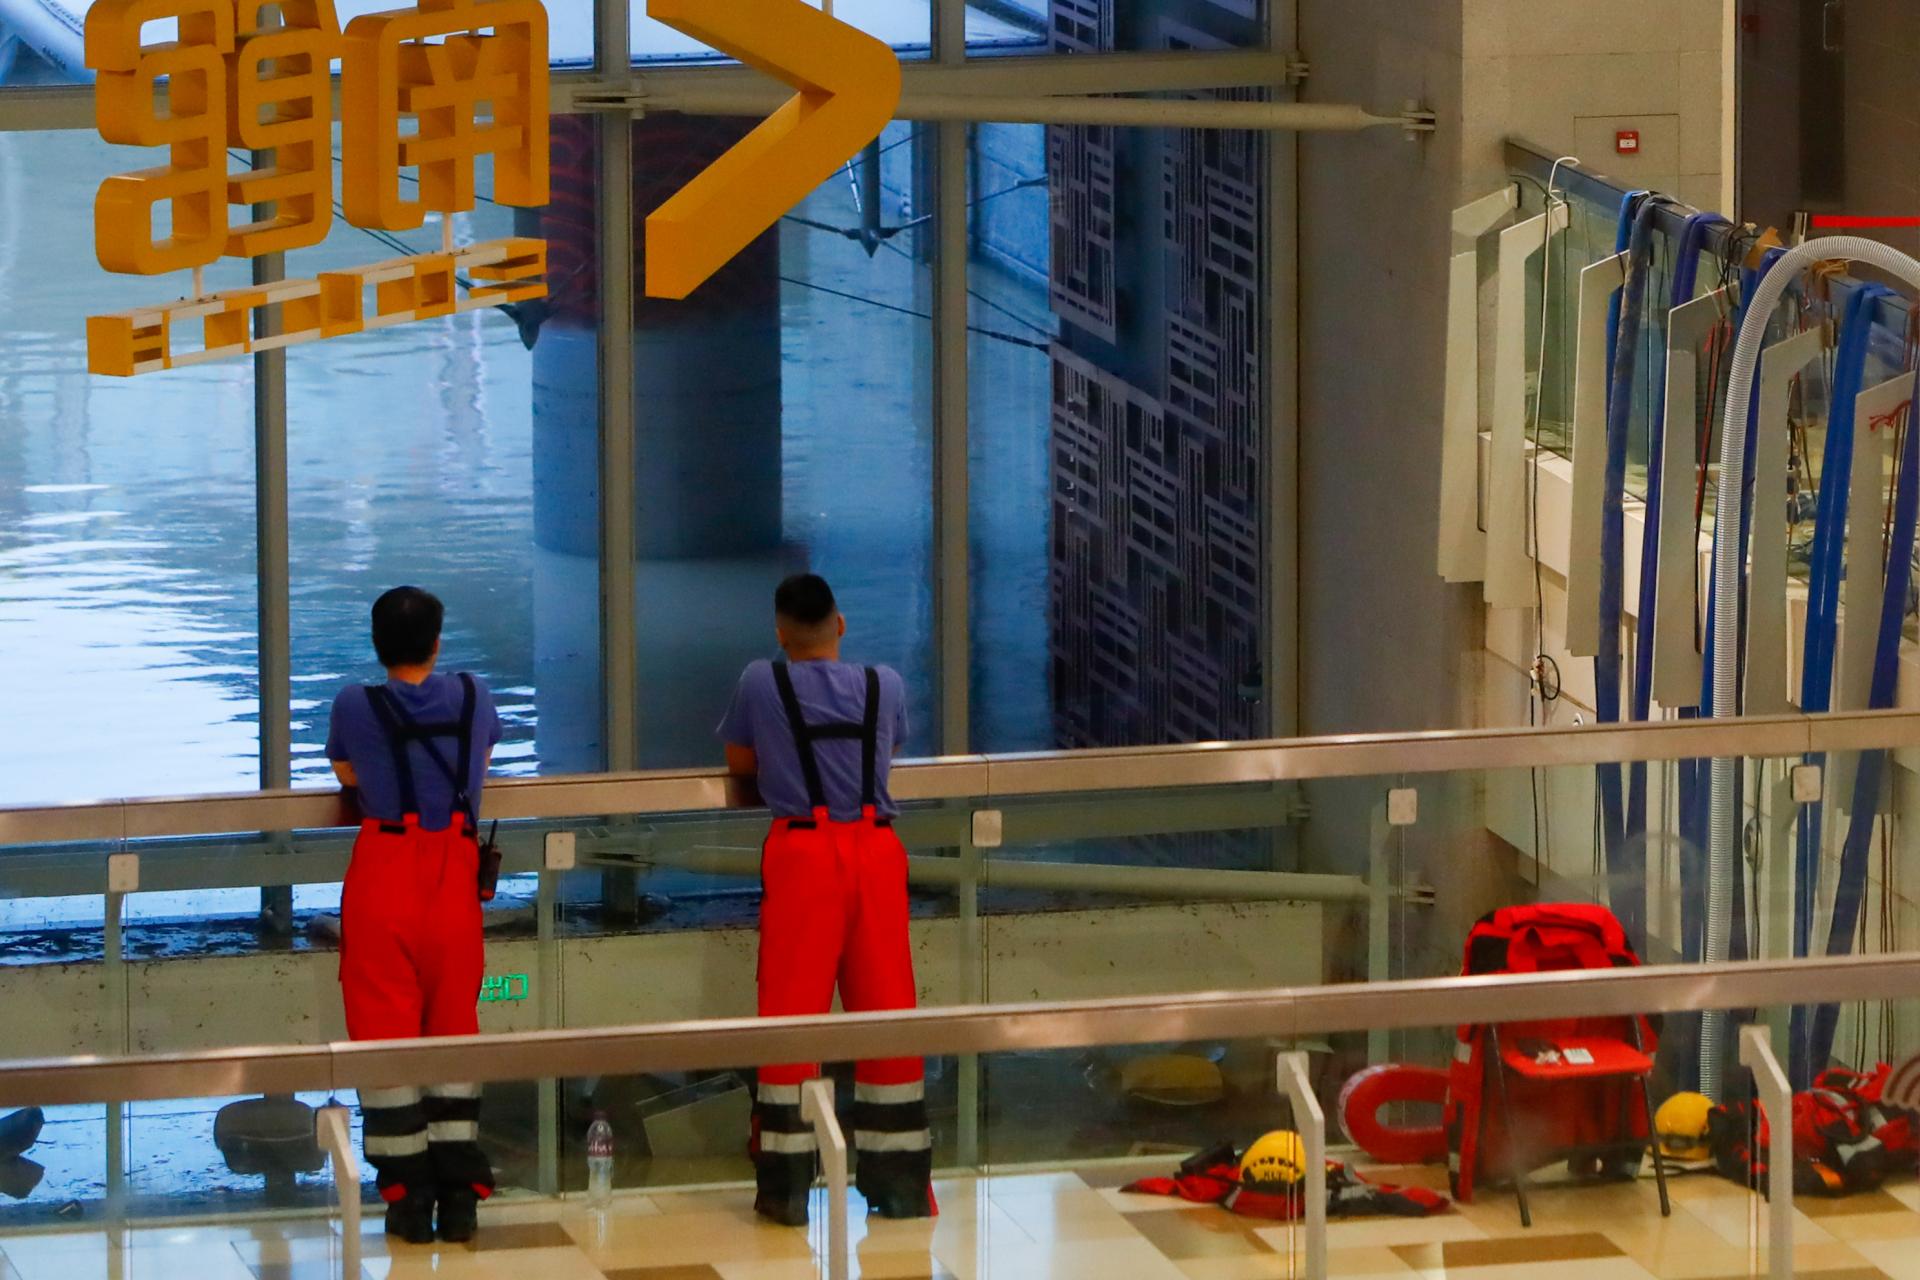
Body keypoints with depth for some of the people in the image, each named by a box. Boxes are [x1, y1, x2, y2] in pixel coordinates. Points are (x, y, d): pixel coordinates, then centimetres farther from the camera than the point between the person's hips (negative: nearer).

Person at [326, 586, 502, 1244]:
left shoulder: (356, 705, -5)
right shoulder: (474, 697, 3)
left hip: (384, 875, -2)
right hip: (454, 876, 2)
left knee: (386, 1029, 3)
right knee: (454, 1026, 11)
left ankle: (408, 1196, 3)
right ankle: (459, 1194, 9)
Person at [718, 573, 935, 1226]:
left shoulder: (762, 683, 1)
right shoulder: (885, 686, 9)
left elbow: (739, 762, 13)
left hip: (803, 854, -2)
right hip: (875, 852, 2)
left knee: (791, 1011, 2)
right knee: (886, 1008, 7)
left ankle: (786, 1188, 1)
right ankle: (899, 1183, 12)